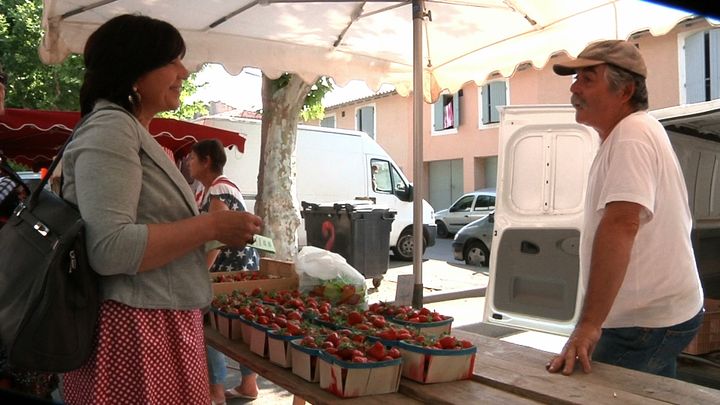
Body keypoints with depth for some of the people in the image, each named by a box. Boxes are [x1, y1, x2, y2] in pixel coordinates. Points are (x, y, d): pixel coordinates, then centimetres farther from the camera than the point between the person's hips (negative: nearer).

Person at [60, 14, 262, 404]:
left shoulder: (131, 131, 16)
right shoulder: (110, 128, -15)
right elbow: (109, 249, -26)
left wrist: (216, 226, 13)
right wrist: (211, 226, -19)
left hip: (161, 324, 10)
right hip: (134, 331, -10)